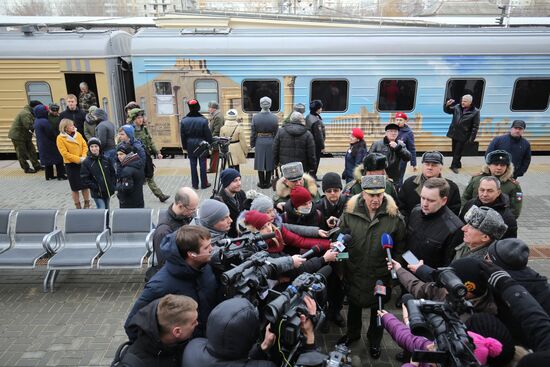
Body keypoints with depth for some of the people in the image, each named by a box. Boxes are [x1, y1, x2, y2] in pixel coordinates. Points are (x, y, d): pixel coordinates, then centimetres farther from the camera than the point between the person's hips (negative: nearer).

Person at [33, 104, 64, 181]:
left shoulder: (36, 121, 7)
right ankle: (60, 175, 3)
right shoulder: (44, 121, -22)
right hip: (50, 145, -9)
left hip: (42, 145, 9)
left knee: (47, 159, 16)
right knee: (58, 158, 1)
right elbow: (51, 134, -18)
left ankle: (49, 175, 20)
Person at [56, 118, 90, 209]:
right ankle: (78, 206, 19)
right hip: (71, 165, -4)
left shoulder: (78, 134, 3)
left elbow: (85, 146, 4)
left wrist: (84, 157, -12)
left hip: (82, 163, 4)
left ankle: (87, 204, 24)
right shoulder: (60, 138, -10)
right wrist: (79, 159, -19)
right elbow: (65, 153, -15)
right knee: (75, 187, 6)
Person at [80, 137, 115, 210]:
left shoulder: (106, 160, 3)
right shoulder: (86, 162, -7)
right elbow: (84, 179, -8)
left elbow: (112, 173, 11)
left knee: (107, 209, 16)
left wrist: (113, 185, 1)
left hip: (108, 191, 4)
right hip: (97, 193, -4)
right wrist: (95, 187, -15)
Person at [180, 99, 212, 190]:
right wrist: (209, 144, 3)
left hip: (190, 146, 3)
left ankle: (195, 184, 17)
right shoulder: (203, 120, -14)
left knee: (193, 165, 10)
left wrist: (185, 146, 11)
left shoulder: (184, 120, -5)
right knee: (202, 165, 6)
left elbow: (183, 135, 2)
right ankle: (204, 184, 14)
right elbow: (208, 135, -9)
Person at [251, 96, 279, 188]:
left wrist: (252, 144, 8)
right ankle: (267, 183, 19)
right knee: (269, 163, 11)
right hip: (271, 143, 0)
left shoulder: (255, 117, -7)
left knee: (260, 163, 10)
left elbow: (253, 133, -3)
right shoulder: (274, 117, -8)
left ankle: (262, 183, 18)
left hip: (259, 143, 0)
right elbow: (276, 133, -3)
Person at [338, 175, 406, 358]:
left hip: (381, 274, -1)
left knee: (377, 309, 21)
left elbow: (400, 247, -5)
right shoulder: (350, 212, -13)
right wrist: (340, 268, -5)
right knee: (354, 304, 24)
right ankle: (352, 333, 52)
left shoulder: (394, 216, -14)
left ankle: (374, 340, 47)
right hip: (354, 273, 1)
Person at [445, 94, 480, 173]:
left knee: (458, 151, 0)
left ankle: (454, 166, 11)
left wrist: (472, 138, -12)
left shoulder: (475, 112, -9)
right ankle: (457, 164, 31)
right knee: (454, 150, 14)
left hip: (463, 135, -5)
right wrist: (447, 105, -8)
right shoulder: (457, 107, 1)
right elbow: (447, 110, 15)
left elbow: (475, 127, -8)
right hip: (454, 133, 5)